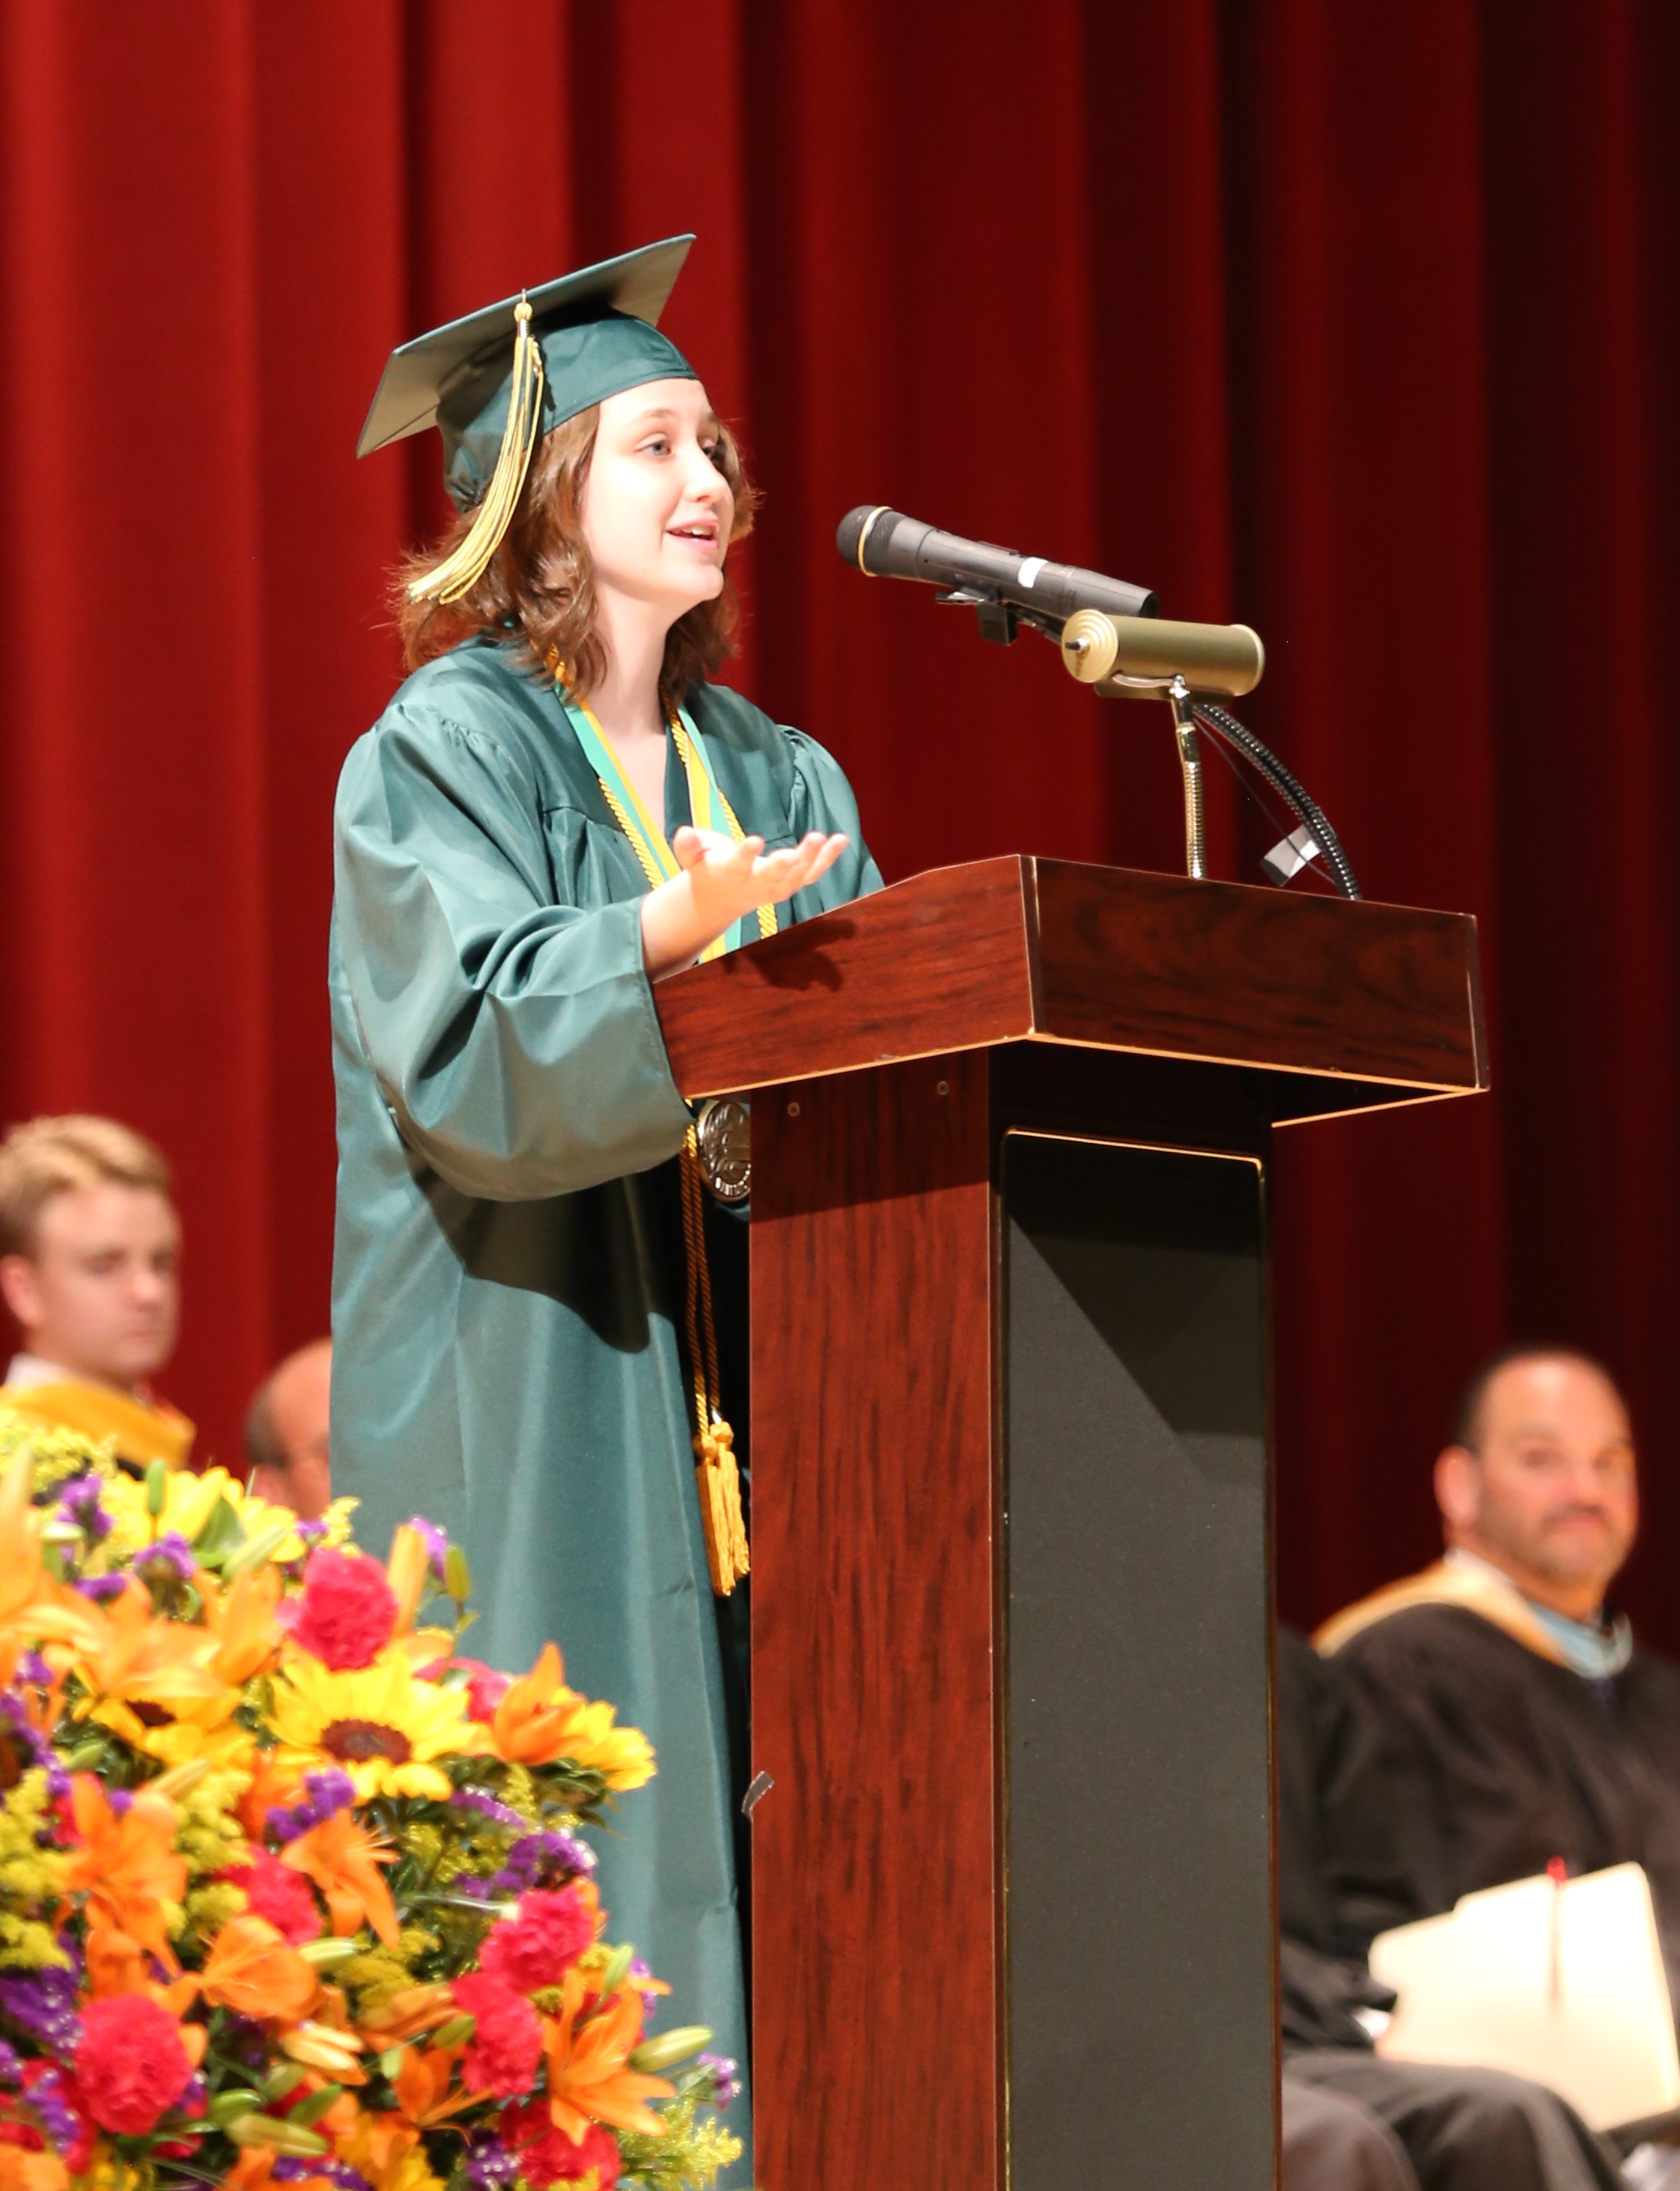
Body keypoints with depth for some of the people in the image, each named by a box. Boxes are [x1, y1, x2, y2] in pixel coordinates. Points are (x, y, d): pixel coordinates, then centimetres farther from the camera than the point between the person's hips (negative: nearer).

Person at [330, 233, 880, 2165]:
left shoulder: (778, 781, 17)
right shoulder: (440, 757, -4)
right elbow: (476, 1058, -19)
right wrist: (664, 937, -35)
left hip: (738, 1416, 6)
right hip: (535, 1426, -6)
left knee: (738, 1838, 2)